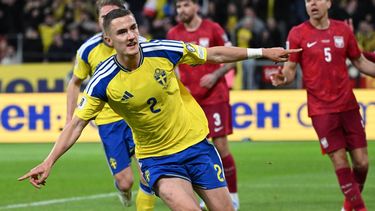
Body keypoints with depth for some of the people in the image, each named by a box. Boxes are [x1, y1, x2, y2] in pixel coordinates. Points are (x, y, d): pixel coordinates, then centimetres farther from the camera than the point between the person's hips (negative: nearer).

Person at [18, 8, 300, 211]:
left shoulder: (162, 51, -13)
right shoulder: (103, 81, -16)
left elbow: (214, 55, 0)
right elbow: (77, 123, -11)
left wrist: (261, 52, 5)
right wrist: (49, 162, -20)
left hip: (196, 144, 2)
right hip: (157, 160, -2)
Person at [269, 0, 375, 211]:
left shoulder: (343, 30, 6)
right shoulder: (298, 34, -2)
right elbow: (290, 69, -1)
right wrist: (282, 78, -23)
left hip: (348, 105, 3)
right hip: (321, 110, -3)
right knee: (340, 161, -6)